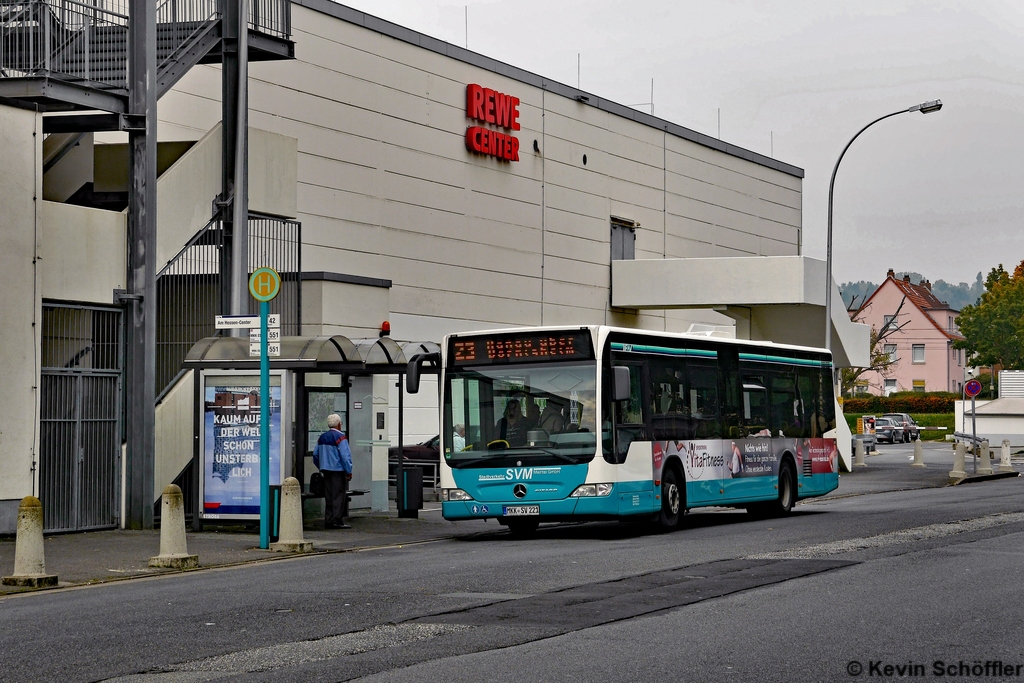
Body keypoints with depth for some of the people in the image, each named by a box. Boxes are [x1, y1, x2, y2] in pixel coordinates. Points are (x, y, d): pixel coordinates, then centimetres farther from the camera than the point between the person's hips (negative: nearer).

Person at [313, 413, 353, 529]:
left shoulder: (322, 438, 10)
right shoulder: (340, 438, -11)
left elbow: (315, 455, 13)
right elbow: (345, 456, -16)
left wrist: (321, 468, 22)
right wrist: (349, 471, -10)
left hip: (326, 470, 7)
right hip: (338, 471, -7)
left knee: (328, 496, 10)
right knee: (339, 495, -4)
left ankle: (328, 521, 10)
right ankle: (337, 520, -7)